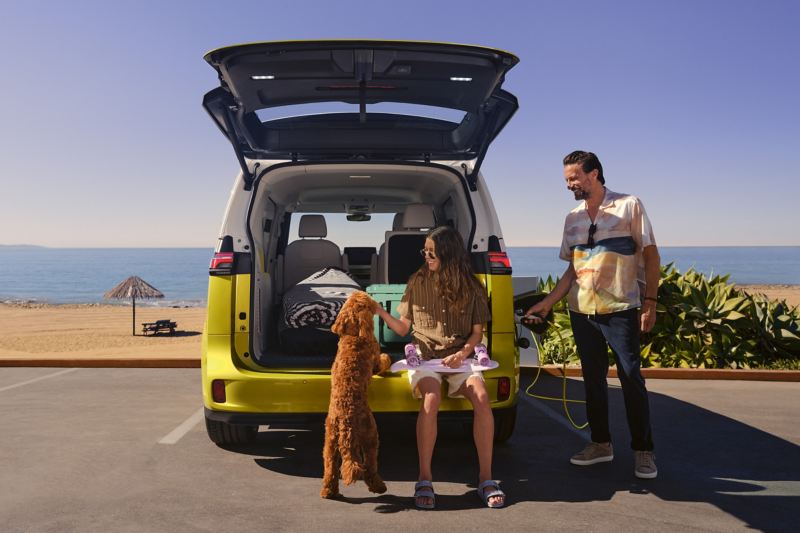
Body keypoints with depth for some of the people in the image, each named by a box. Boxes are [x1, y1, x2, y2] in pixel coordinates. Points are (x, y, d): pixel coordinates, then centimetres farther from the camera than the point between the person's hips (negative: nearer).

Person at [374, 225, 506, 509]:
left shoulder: (470, 287, 4)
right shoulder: (417, 282, 5)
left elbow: (477, 331, 8)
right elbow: (403, 328, 8)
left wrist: (463, 353, -10)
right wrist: (379, 311, -7)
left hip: (458, 356, 1)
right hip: (424, 355, -1)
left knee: (482, 397, -29)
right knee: (431, 398, -33)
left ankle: (485, 478, -17)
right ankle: (425, 480, -24)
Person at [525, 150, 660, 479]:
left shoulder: (629, 206, -3)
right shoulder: (573, 218, 12)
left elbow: (651, 255, -3)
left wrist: (650, 301, -10)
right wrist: (547, 303, 10)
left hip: (620, 310, -5)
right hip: (581, 311, 6)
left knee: (631, 379, -2)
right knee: (593, 379, 11)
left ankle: (643, 450, 9)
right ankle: (600, 444, 22)